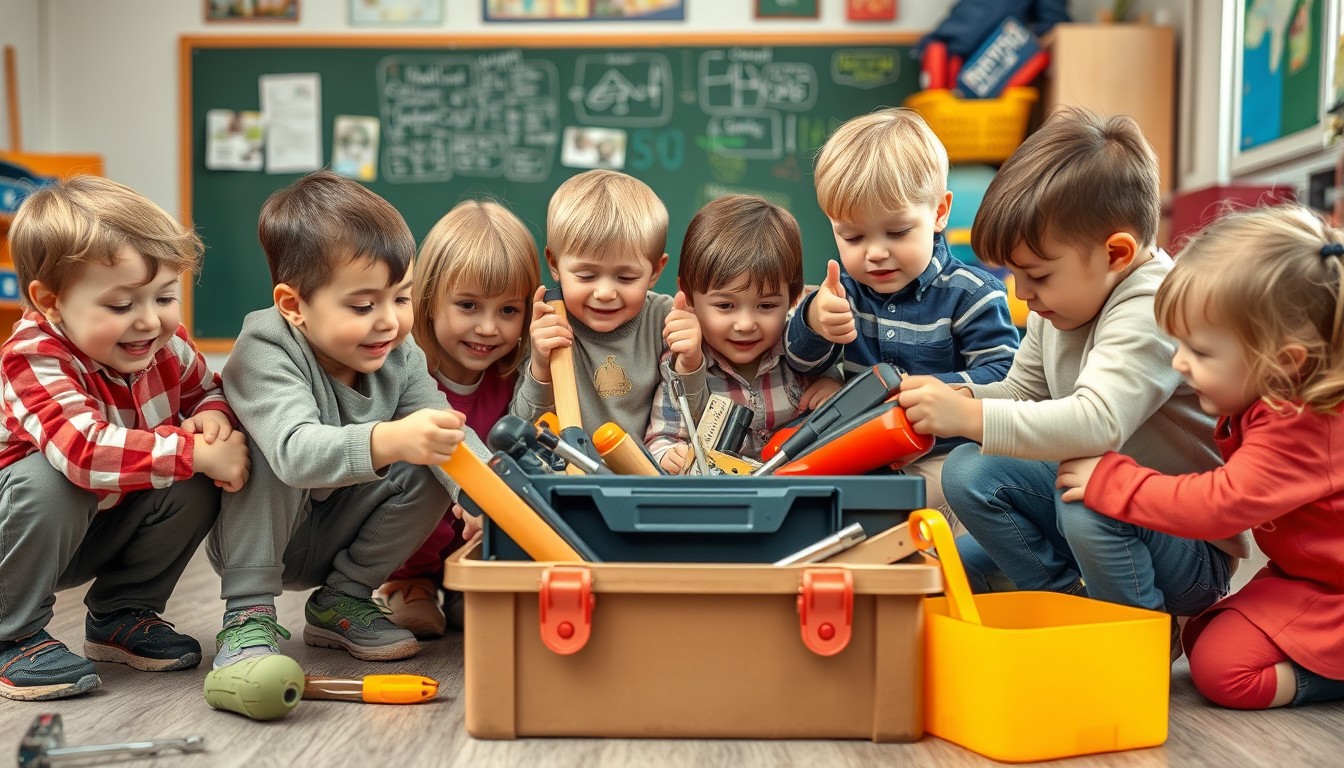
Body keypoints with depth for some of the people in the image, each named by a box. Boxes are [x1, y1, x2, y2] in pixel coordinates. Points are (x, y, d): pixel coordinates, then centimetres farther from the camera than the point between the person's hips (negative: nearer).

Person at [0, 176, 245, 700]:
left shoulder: (166, 343, -12)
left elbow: (208, 390, 8)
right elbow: (86, 450, -47)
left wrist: (213, 416, -17)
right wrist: (197, 452, -45)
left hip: (109, 529, 6)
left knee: (196, 487, -16)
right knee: (47, 479, -35)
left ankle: (121, 616, 4)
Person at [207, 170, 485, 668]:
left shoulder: (400, 360, -10)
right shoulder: (264, 352, -29)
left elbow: (451, 438, -18)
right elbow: (294, 449, -47)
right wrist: (389, 440, -64)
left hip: (334, 545, 5)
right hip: (255, 536, -5)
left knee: (429, 470, -16)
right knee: (267, 454, -32)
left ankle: (341, 601, 1)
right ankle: (248, 615, -21)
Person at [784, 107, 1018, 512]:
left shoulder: (969, 293, -8)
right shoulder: (847, 289, 6)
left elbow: (1003, 377, -14)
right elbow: (803, 364, 8)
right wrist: (812, 322, -16)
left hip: (944, 453, -5)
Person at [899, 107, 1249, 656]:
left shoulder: (1153, 311, -28)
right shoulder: (1062, 302, 0)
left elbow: (1097, 422, -43)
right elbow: (1024, 391, 11)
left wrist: (970, 416, -43)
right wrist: (959, 398, -10)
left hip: (1193, 551, -8)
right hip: (1095, 507, 8)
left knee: (1089, 495, -36)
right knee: (969, 474, -7)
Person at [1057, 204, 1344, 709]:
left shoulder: (1298, 429, -31)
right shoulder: (1279, 405, 0)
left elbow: (1220, 504, -32)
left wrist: (1111, 480, -26)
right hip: (1302, 573, 10)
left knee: (1223, 667, -18)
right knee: (1199, 637, 11)